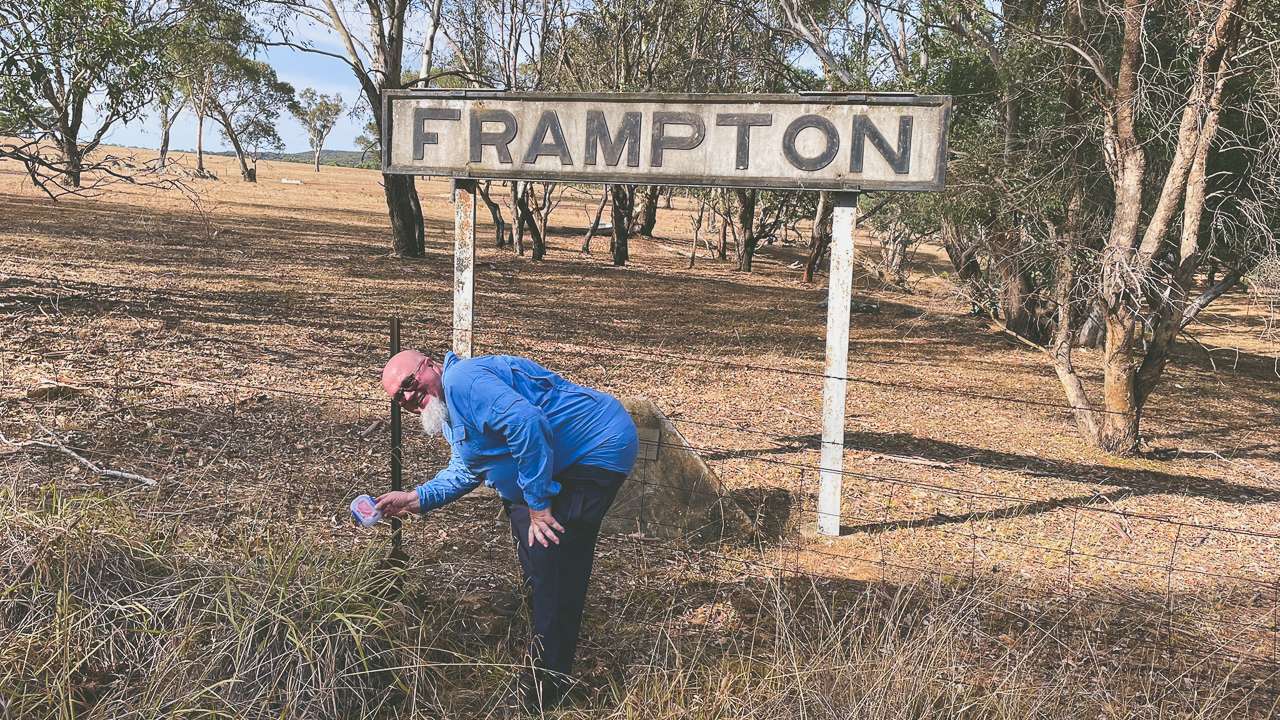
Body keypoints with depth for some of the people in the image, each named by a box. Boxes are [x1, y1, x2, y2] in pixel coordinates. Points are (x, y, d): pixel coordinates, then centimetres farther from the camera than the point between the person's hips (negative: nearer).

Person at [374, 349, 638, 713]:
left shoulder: (461, 379, -21)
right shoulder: (447, 407, 15)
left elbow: (527, 424, -33)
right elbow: (466, 471, 25)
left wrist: (538, 505, -26)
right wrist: (415, 499, 12)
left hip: (600, 448, -12)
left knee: (553, 567, -12)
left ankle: (546, 686, 1)